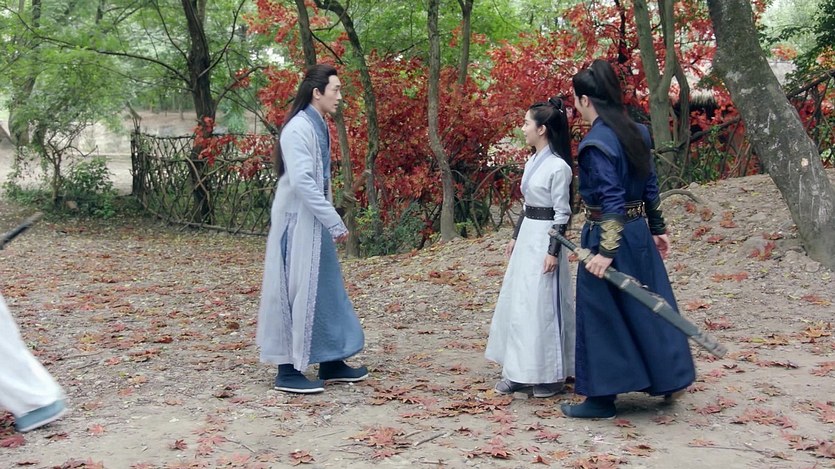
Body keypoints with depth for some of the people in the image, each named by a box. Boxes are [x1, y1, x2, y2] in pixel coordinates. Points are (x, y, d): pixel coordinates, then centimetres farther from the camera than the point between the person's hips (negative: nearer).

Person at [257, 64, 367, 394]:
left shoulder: (318, 126, 13)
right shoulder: (298, 128, -16)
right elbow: (301, 181, -23)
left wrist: (330, 220, 14)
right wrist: (334, 222, -21)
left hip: (314, 221, 9)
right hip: (298, 222, -9)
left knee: (326, 290, 13)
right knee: (298, 291, -4)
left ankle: (331, 363, 23)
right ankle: (287, 371, 5)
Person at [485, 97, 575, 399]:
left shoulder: (558, 167, -16)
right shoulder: (532, 162, 11)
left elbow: (562, 214, -15)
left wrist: (554, 251, -18)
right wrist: (515, 237, 21)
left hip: (545, 239, -9)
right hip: (527, 236, 9)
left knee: (542, 306, -4)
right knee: (517, 303, 10)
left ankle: (550, 375, 7)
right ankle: (519, 371, 18)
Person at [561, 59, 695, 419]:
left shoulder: (596, 143, -19)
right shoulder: (635, 132, 5)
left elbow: (612, 200, -23)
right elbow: (650, 186, 11)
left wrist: (606, 251, -23)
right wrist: (657, 228, 19)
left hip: (608, 235, -8)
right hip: (638, 231, 8)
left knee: (601, 317, 3)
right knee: (646, 307, 20)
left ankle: (602, 398, 12)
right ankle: (667, 378, 32)